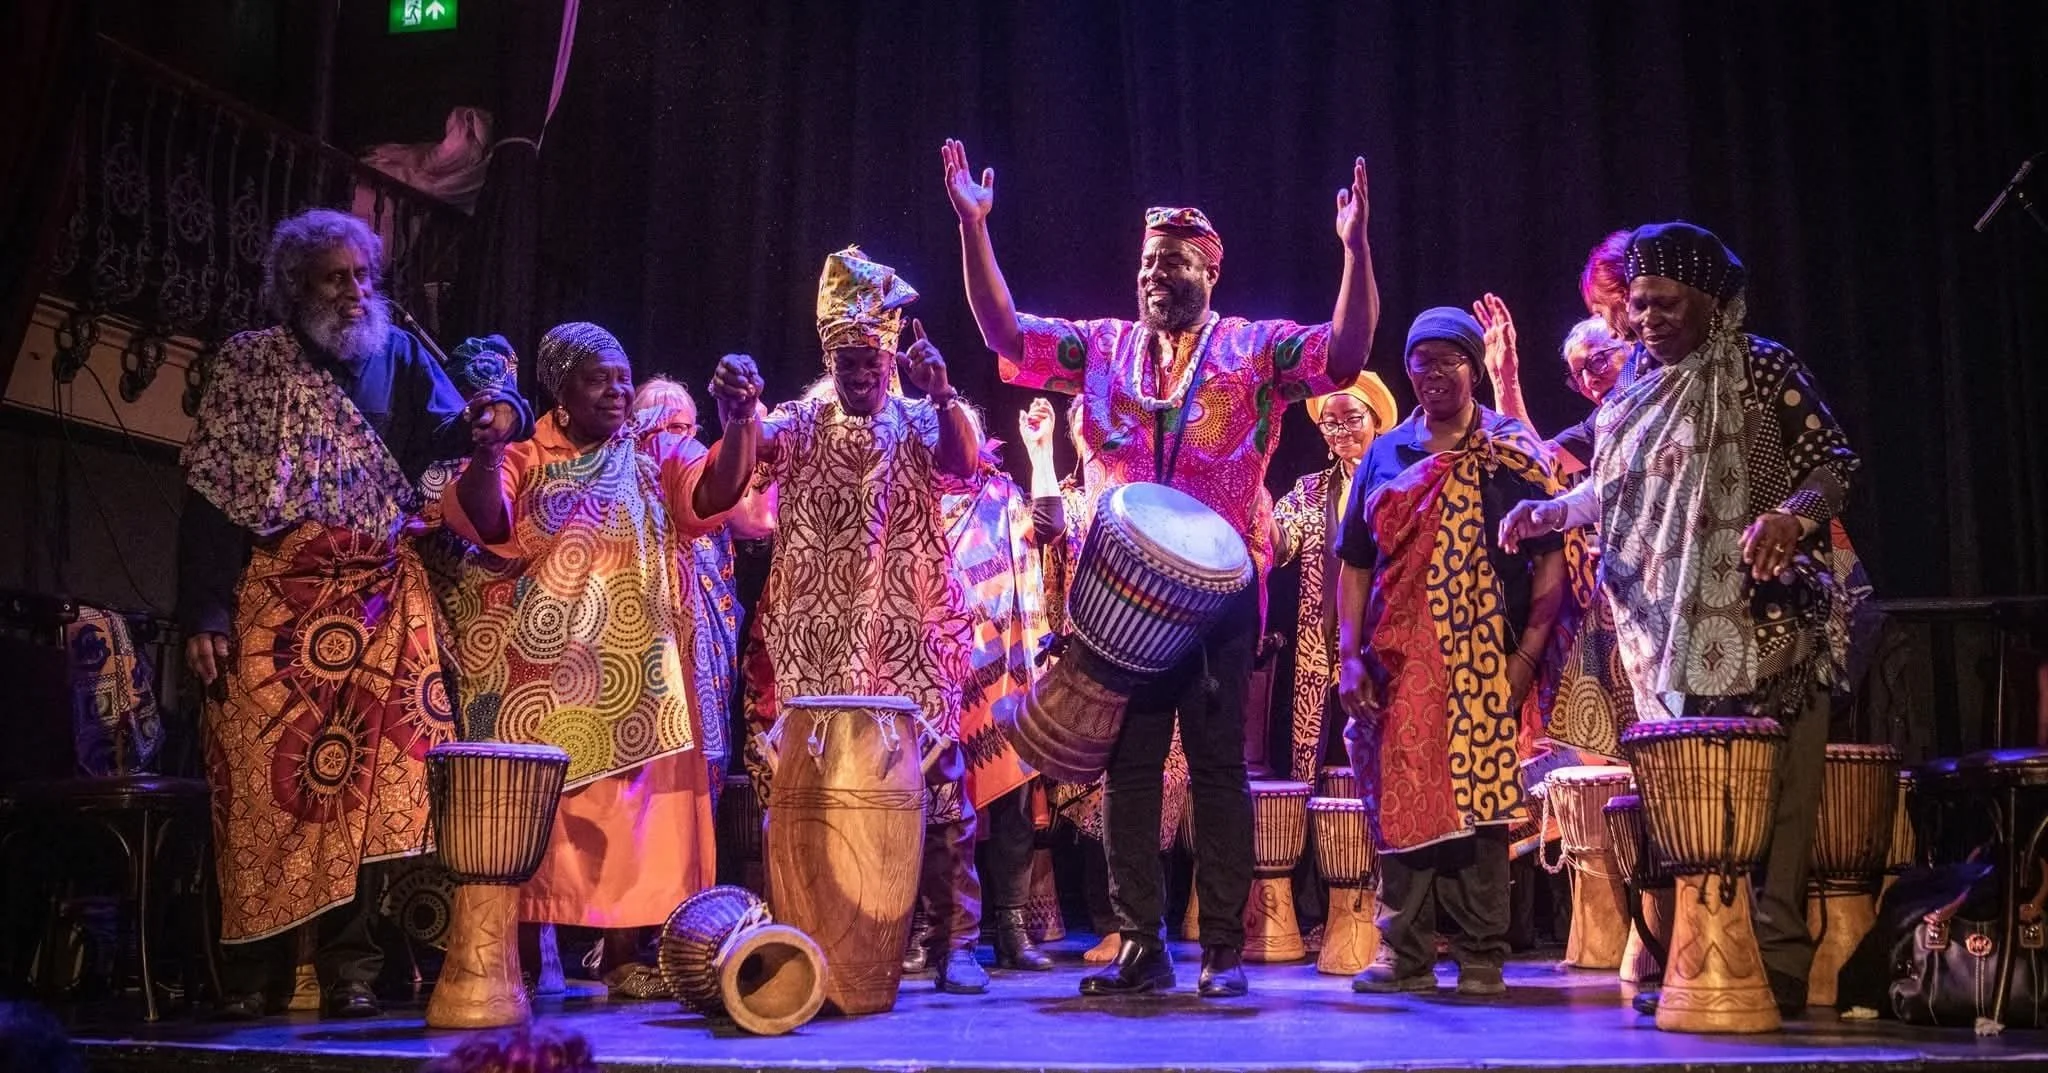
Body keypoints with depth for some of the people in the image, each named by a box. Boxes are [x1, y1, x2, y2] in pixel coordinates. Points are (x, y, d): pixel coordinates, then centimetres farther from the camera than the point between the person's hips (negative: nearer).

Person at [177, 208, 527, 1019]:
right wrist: (204, 615, -10)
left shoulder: (401, 358, 11)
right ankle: (246, 975, 8)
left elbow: (448, 440, -1)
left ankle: (351, 970, 5)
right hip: (276, 602, -2)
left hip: (382, 606, 2)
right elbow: (211, 494, -1)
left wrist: (494, 416, -26)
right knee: (266, 782, -3)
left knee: (370, 784, -1)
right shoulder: (248, 364, 4)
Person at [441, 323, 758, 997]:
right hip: (538, 671, -1)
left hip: (631, 673, 2)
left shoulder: (656, 455, 9)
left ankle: (623, 956, 8)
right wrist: (486, 451, -32)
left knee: (630, 807, 1)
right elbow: (485, 525, -14)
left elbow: (717, 493, -10)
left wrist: (739, 421, -26)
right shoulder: (523, 459, 5)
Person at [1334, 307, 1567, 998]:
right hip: (1401, 664, 3)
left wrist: (1528, 654, -10)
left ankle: (1481, 959, 7)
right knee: (1401, 806, 4)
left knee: (1480, 809, -3)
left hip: (1485, 667, -3)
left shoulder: (1514, 453, 4)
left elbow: (1552, 555, -1)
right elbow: (1356, 564, 12)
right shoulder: (1386, 455, 13)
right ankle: (1404, 956, 12)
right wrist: (1350, 655, 2)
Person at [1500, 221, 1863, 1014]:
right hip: (1667, 625, 5)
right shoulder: (1634, 390, 16)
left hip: (1763, 618, -5)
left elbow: (1834, 462, -5)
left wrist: (1790, 517, -24)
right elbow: (1612, 490, 22)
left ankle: (1776, 966, -4)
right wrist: (1553, 511, 4)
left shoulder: (1761, 368, -1)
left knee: (1767, 790, -8)